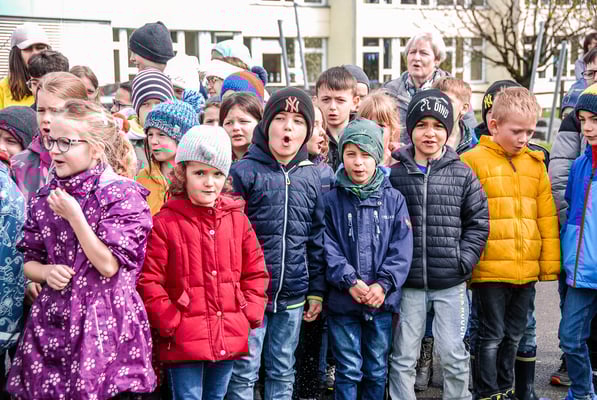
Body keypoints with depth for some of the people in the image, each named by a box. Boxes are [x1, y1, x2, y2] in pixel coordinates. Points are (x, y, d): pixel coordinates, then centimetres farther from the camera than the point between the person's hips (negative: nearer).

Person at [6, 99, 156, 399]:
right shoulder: (45, 198, 9)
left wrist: (73, 216, -14)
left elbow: (109, 265, -14)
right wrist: (46, 271, -7)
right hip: (51, 321, 5)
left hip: (104, 324, -4)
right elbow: (29, 262, 16)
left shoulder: (123, 195, -7)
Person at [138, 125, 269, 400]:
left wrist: (249, 315, 1)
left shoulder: (237, 219, 5)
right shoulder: (164, 223, -8)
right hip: (184, 341, -4)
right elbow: (149, 281, -10)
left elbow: (255, 271, 10)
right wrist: (172, 324, -13)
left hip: (229, 340, 5)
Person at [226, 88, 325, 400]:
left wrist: (317, 291, 10)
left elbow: (317, 239, 12)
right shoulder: (244, 172, -6)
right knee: (244, 372, 2)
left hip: (292, 295, 4)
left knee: (283, 372, 14)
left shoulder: (311, 177, 8)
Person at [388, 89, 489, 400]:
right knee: (403, 357, 7)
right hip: (408, 283, 0)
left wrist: (463, 261, -5)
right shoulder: (394, 175, 1)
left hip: (451, 284, 0)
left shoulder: (462, 174, 2)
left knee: (453, 355, 6)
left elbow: (478, 222, 5)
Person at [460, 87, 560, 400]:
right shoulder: (473, 161, -6)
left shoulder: (535, 163, 9)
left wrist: (550, 262, 11)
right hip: (490, 268, -5)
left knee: (514, 335, 17)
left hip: (527, 269, 5)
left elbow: (547, 217, 12)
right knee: (491, 335, 3)